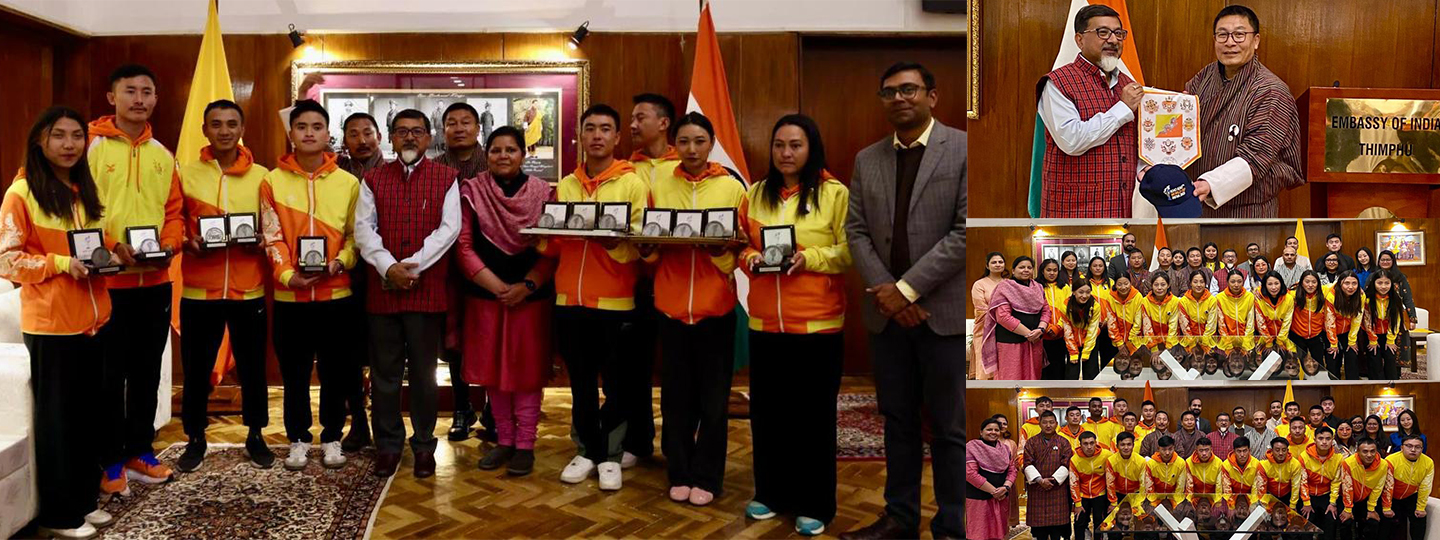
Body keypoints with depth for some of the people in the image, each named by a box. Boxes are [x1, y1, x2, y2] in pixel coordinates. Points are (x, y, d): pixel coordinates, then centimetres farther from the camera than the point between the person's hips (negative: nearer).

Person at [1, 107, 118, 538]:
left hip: (94, 318, 7)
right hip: (51, 324, -6)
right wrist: (60, 263, -22)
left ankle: (84, 501, 25)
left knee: (88, 414, 12)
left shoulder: (85, 190, 13)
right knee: (56, 418, 3)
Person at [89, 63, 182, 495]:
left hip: (156, 281, 5)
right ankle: (110, 460, 14)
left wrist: (170, 244, -7)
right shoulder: (90, 147, -5)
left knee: (147, 370, 13)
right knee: (110, 373, 3)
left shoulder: (162, 156, 11)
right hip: (107, 281, -5)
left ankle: (140, 450, 25)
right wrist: (110, 245, -21)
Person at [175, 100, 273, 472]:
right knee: (196, 368, 7)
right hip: (199, 290, 0)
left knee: (252, 366, 8)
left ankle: (255, 435, 23)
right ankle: (195, 438, 23)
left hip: (248, 290, 0)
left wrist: (260, 242, -11)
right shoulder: (186, 174, 3)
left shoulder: (261, 176, 4)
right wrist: (187, 244, -12)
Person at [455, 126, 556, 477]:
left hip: (531, 296, -1)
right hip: (485, 294, 2)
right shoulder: (471, 192, 0)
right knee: (492, 370, 8)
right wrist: (496, 285, -12)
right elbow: (463, 246, -3)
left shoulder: (544, 194, -1)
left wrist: (526, 286, -14)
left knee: (527, 370, 3)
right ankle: (503, 440, 21)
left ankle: (525, 444, 12)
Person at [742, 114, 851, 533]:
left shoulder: (835, 193, -4)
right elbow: (742, 244, 16)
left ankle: (813, 504, 17)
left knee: (813, 415, 4)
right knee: (767, 411, 9)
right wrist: (750, 257, -5)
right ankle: (771, 493, 27)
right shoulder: (756, 193, 10)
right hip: (765, 322, 4)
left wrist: (808, 258, -19)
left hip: (817, 324, -4)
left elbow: (850, 251, -6)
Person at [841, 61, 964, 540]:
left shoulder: (963, 149, -4)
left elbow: (966, 231, -12)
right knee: (898, 421, 14)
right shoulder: (867, 160, 11)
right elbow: (856, 231, 7)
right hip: (887, 313, 5)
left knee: (950, 427, 3)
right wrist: (886, 290, -8)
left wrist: (907, 288, -15)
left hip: (945, 311, -5)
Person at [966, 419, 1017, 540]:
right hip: (979, 499, -6)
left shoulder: (1004, 449, 13)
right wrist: (993, 491, -14)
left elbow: (1012, 470, 11)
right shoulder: (972, 448, -8)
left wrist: (1005, 487, -10)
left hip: (1001, 498, 6)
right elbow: (971, 474, -16)